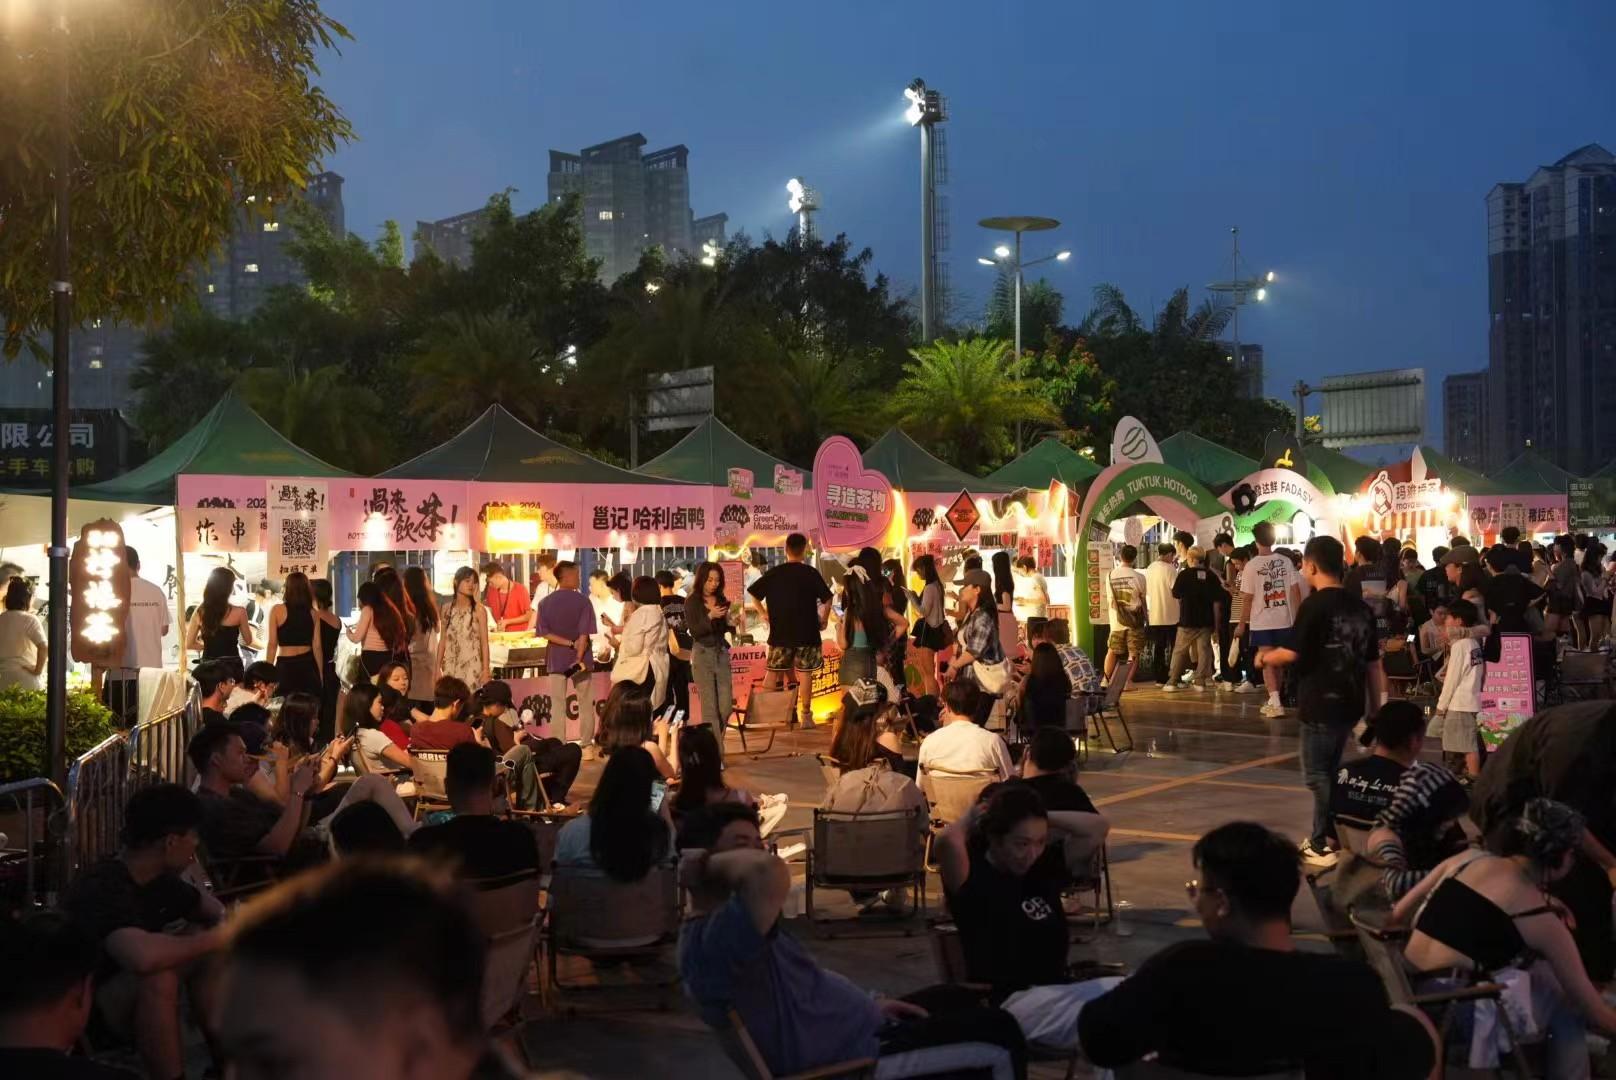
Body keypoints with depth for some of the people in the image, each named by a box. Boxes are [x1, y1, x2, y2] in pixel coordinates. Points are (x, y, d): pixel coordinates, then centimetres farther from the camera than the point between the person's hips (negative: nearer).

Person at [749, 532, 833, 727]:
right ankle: (806, 716, 4)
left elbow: (753, 592, 5)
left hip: (779, 632, 2)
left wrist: (764, 613, 14)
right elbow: (827, 599, -7)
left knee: (772, 672, 11)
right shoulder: (811, 573, -5)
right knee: (805, 674, 3)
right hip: (806, 632, -2)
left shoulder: (774, 573, 1)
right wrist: (824, 619, 6)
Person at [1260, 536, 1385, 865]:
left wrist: (1265, 657, 4)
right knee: (1328, 770, 18)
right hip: (1351, 702, 7)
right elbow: (1374, 664, 11)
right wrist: (1376, 709, 17)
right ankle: (1324, 836, 25)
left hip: (1320, 704, -7)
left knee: (1318, 774, 1)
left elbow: (1292, 653, -17)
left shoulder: (1314, 605, -14)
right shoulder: (1361, 607, 8)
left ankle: (1326, 846, 3)